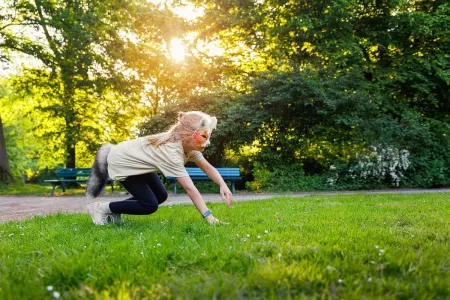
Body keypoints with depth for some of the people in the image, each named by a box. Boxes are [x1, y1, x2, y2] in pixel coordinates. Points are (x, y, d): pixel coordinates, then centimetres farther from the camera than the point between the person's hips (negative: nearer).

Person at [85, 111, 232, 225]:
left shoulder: (189, 145, -13)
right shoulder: (171, 151, -37)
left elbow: (207, 167, -6)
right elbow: (190, 188, -42)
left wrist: (223, 185, -23)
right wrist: (209, 216, -44)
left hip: (135, 158, 9)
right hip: (121, 162, -9)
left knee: (161, 196, 7)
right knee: (150, 205, -13)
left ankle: (113, 212, 15)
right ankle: (101, 208, 0)